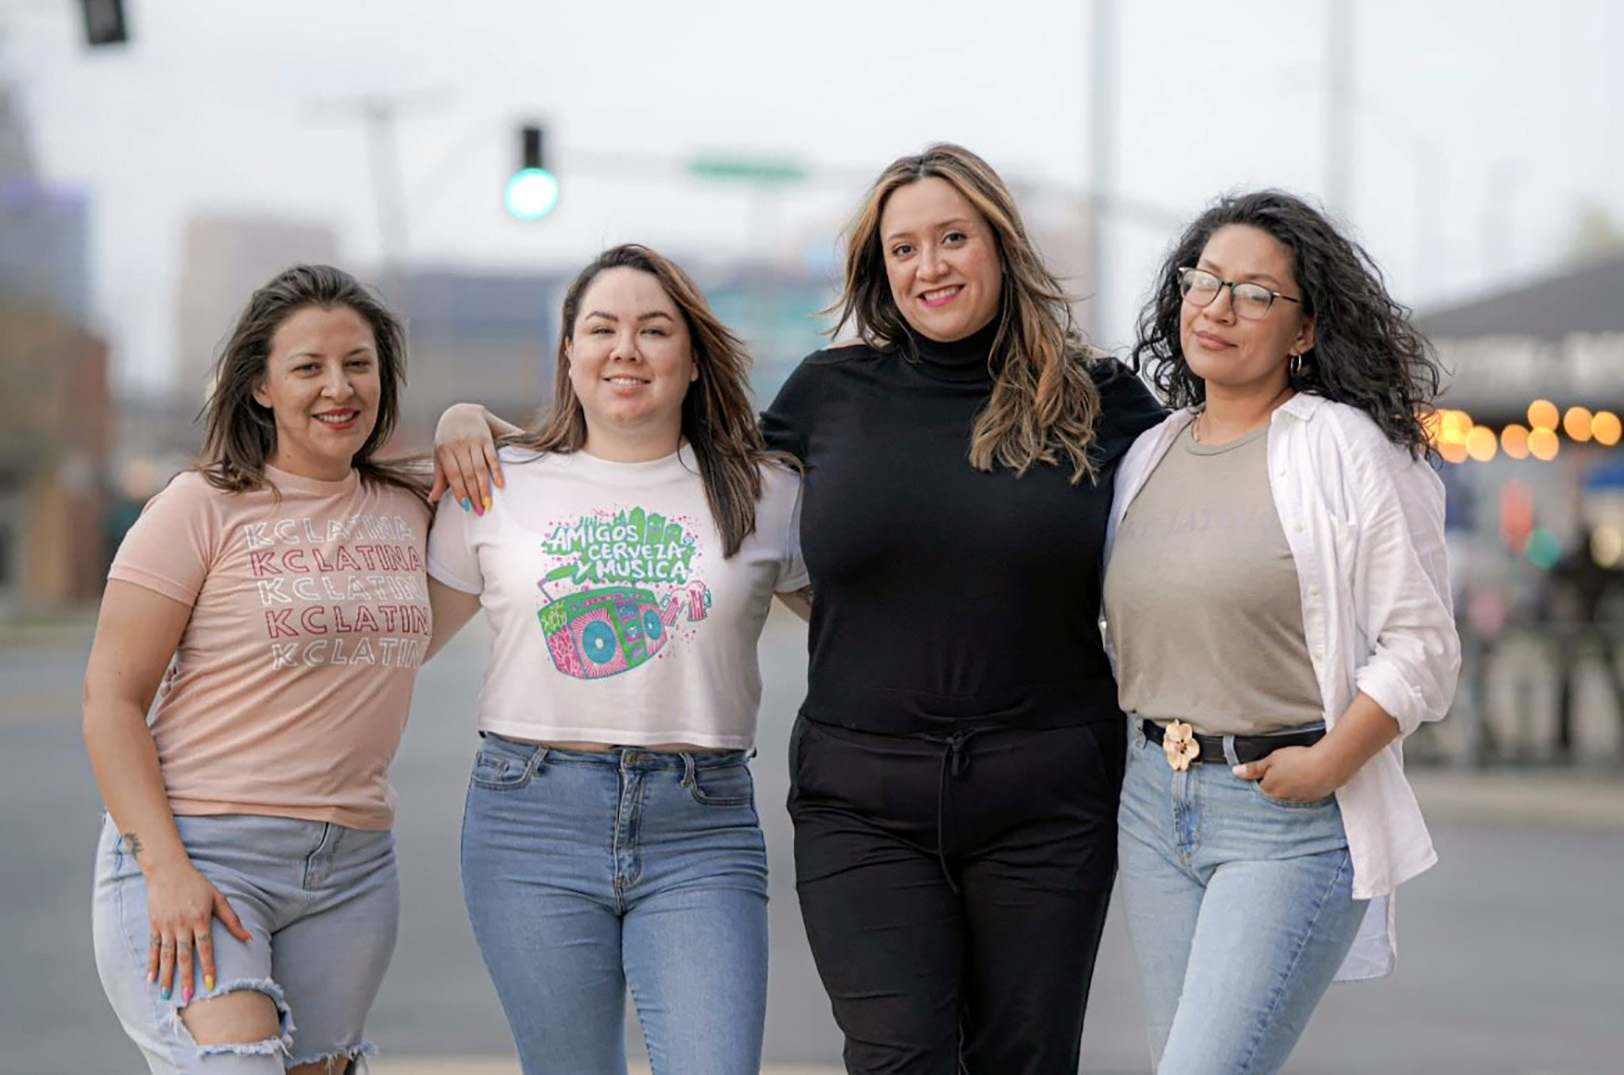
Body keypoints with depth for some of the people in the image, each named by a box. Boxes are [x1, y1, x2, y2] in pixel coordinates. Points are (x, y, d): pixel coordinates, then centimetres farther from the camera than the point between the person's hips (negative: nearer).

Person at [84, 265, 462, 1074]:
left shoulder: (410, 510, 11)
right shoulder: (205, 508, -4)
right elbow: (110, 699, -6)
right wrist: (166, 868, -17)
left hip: (353, 867, 5)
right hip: (198, 848, -5)